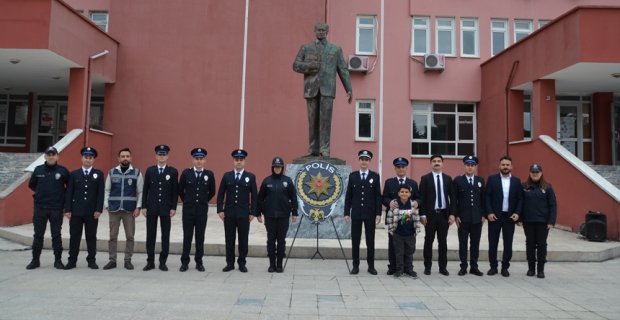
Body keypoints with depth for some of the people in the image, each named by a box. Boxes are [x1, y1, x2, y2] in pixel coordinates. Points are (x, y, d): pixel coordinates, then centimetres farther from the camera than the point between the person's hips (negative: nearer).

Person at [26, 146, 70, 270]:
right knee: (38, 235, 8)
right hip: (40, 207, 2)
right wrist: (40, 193, 9)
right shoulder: (38, 170, 4)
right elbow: (31, 185, 19)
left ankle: (58, 260, 13)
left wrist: (62, 196, 1)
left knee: (56, 235, 5)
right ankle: (35, 260, 18)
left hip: (56, 208, -2)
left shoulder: (63, 171, -3)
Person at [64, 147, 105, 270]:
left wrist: (98, 210, -8)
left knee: (91, 236, 6)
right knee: (74, 236, 5)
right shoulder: (74, 174, 8)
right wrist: (67, 209, -4)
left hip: (92, 211, -1)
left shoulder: (99, 174, 5)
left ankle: (91, 260, 13)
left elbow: (100, 194, 0)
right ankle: (72, 260, 14)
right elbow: (69, 193, 4)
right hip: (76, 211, 1)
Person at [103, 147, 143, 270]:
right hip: (114, 209, 1)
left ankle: (128, 260, 15)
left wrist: (138, 207, -6)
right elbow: (107, 190, 8)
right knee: (113, 236, 6)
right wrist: (106, 205, 0)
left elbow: (141, 191, 1)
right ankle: (112, 260, 17)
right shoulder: (112, 172, 5)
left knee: (130, 236, 4)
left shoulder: (137, 172, 0)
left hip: (130, 210, -1)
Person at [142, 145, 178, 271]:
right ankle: (150, 262, 14)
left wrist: (173, 208, -7)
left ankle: (163, 262, 13)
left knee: (165, 236, 4)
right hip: (152, 207, 1)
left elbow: (175, 192, 0)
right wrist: (144, 206, -1)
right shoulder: (150, 170, 5)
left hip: (166, 208, -1)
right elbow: (145, 190, 5)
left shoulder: (173, 171, 1)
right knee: (150, 235, 5)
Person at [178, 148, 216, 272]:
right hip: (188, 210, 0)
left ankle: (199, 262, 16)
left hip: (202, 211, 0)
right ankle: (184, 262, 13)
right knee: (187, 237, 5)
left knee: (200, 237, 7)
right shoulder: (186, 173, -2)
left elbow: (212, 192, 10)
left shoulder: (209, 174, -1)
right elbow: (180, 190, 9)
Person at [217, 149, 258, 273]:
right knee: (229, 239, 7)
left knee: (243, 240, 5)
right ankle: (230, 263, 17)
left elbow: (254, 196, 2)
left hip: (244, 214, -1)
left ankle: (242, 263, 16)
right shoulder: (227, 176, 6)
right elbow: (220, 194, 6)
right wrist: (220, 210, -2)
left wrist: (253, 212, -4)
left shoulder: (251, 177, 2)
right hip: (229, 213, 1)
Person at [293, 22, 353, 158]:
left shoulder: (336, 49, 14)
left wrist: (349, 89, 2)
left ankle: (324, 149, -9)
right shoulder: (306, 48, 15)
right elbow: (296, 65, 5)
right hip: (311, 87, 1)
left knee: (325, 118, -11)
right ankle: (313, 149, 7)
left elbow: (343, 70, 10)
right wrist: (312, 65, -11)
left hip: (327, 88, -1)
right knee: (313, 119, 2)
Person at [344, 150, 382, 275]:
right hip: (356, 213, 1)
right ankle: (356, 266, 14)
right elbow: (348, 196, 4)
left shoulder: (375, 176, 2)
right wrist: (346, 213, -1)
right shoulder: (352, 176, 5)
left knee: (370, 240, 6)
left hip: (370, 214, -1)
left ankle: (371, 266, 15)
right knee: (355, 240, 5)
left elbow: (378, 196, 1)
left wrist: (378, 213, -6)